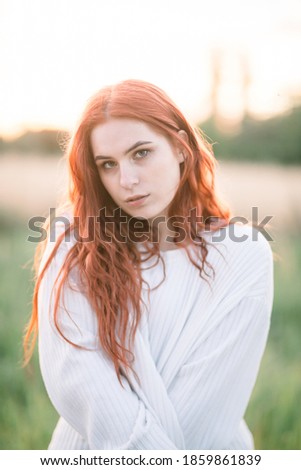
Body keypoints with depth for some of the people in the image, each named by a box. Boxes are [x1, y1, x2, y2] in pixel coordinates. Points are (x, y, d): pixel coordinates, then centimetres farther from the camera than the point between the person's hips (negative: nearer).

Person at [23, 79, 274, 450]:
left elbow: (213, 389, -8)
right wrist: (156, 447, -16)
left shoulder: (245, 255, -3)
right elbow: (72, 370, -11)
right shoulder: (74, 241, -3)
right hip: (90, 446, 1)